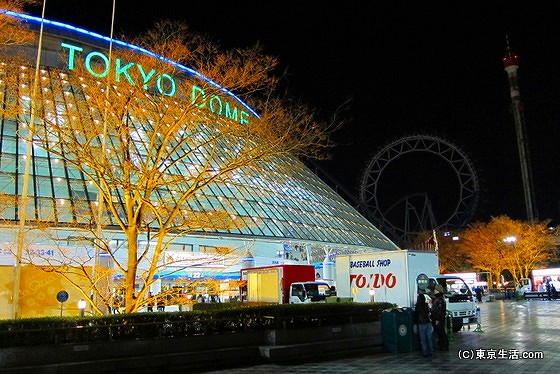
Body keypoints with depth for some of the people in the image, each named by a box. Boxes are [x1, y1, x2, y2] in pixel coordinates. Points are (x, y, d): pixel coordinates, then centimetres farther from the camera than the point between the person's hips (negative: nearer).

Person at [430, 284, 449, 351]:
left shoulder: (440, 300, -19)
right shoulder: (436, 298, 11)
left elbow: (439, 310, -22)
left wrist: (437, 319, -21)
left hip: (439, 320, -10)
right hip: (435, 319, 10)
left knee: (442, 333, 0)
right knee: (438, 333, 16)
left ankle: (445, 346, 9)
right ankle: (440, 345, 25)